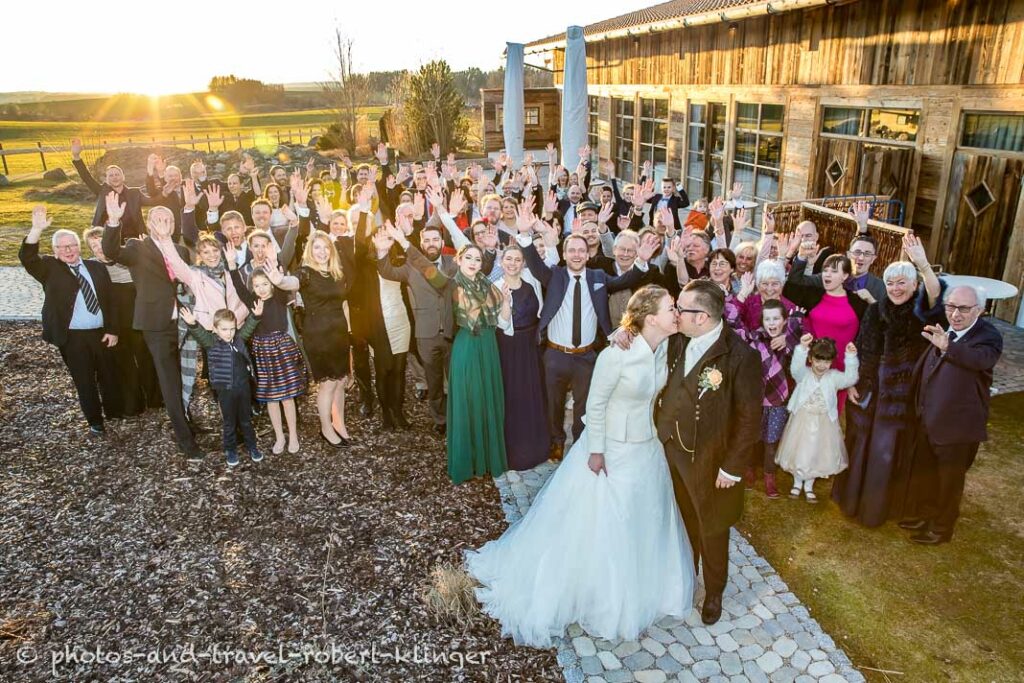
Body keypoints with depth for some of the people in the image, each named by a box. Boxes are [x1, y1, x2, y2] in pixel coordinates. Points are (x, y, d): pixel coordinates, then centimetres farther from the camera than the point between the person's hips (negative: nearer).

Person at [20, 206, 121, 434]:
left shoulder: (96, 267, 7)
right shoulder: (49, 268, 3)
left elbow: (110, 300, 6)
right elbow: (27, 256, -17)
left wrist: (112, 330, 0)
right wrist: (37, 229, -30)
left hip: (101, 333, 2)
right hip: (72, 337, -2)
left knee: (109, 375, 13)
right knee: (84, 381, 6)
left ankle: (114, 412, 32)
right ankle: (95, 421, 20)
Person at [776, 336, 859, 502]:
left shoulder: (834, 376, -4)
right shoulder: (803, 374, -9)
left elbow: (850, 379, -19)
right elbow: (796, 368, -30)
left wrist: (851, 357, -32)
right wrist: (802, 348, -46)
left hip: (824, 423, 1)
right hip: (802, 420, -1)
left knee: (817, 454, 11)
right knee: (798, 452, 10)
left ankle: (809, 486, 31)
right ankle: (797, 483, 33)